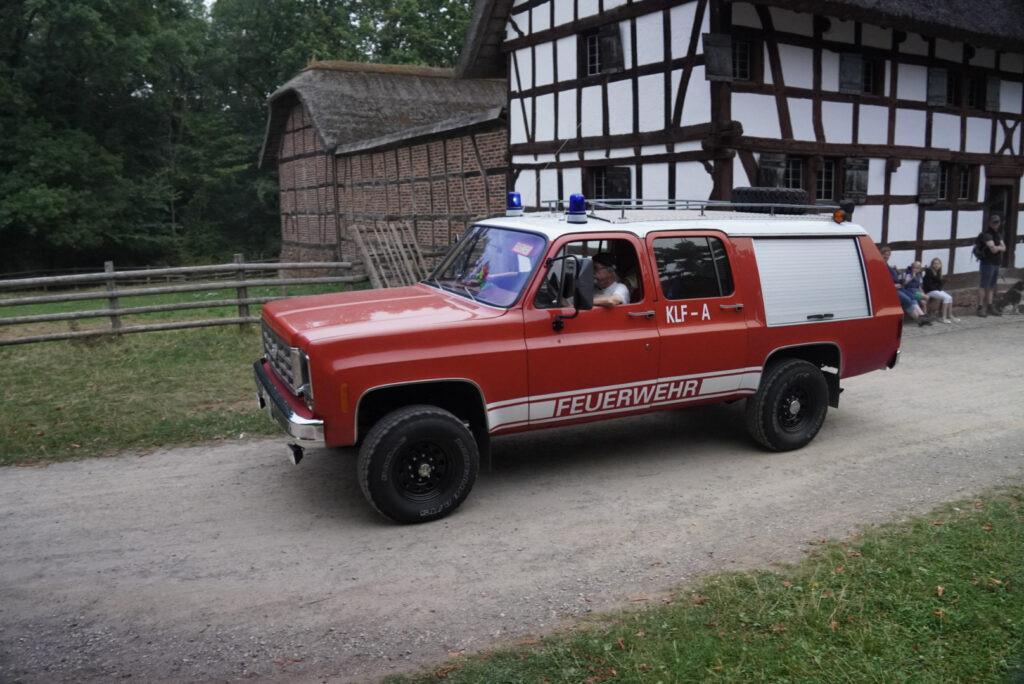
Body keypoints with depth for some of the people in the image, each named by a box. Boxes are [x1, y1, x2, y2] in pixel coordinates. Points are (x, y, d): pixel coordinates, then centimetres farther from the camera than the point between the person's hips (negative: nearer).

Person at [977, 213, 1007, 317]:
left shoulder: (998, 234, 17)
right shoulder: (987, 234, -11)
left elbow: (1004, 248, 8)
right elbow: (993, 249, -19)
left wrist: (997, 247, -11)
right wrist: (1000, 247, 0)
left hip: (996, 264, 8)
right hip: (988, 263, -8)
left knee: (992, 286, 11)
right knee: (983, 285, -7)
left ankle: (989, 307, 16)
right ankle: (980, 308, -6)